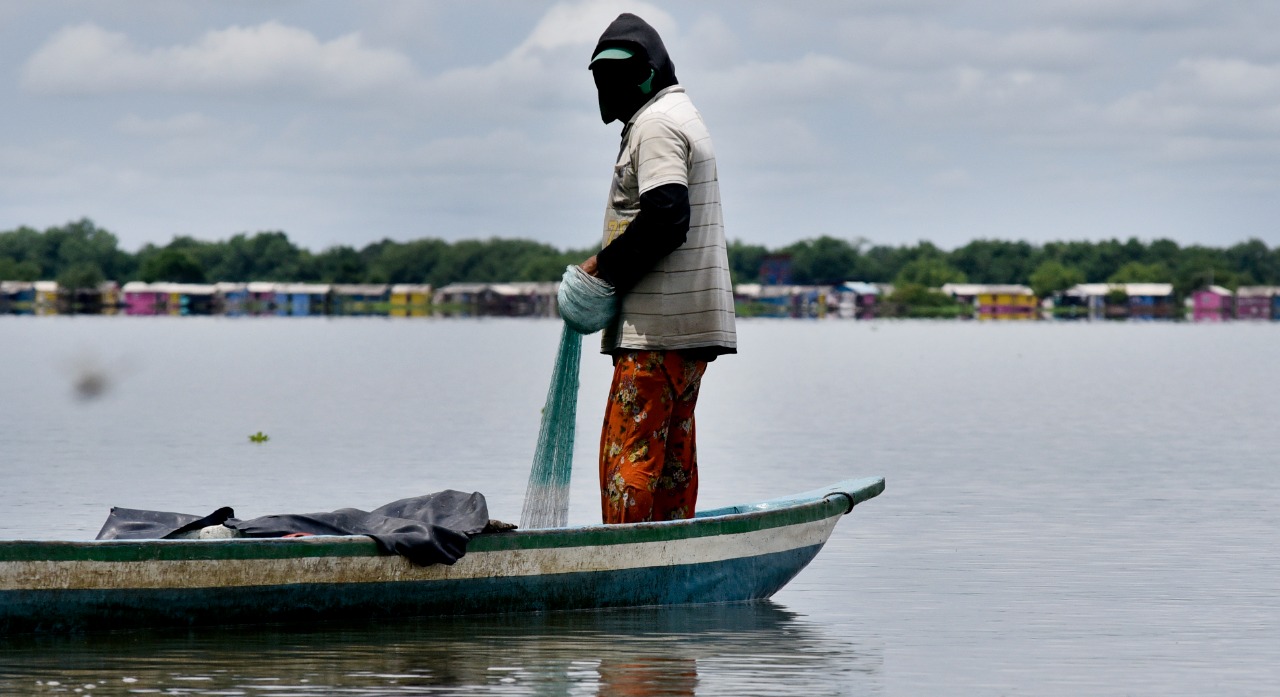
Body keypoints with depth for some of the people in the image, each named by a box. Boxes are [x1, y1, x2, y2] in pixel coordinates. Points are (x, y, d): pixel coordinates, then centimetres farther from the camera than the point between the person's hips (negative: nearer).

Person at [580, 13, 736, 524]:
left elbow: (665, 219, -21)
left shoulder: (655, 123, -10)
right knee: (673, 454, 11)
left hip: (658, 329, -11)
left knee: (627, 453, -11)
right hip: (690, 325, 11)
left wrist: (604, 267, -11)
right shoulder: (680, 114, 24)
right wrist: (611, 269, 13)